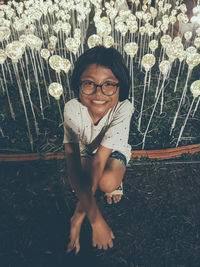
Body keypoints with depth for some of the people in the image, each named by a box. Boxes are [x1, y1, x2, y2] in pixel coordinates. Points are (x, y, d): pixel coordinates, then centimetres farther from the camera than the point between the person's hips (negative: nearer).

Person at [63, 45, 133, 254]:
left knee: (107, 182, -32)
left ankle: (116, 181, 3)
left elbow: (101, 156, -35)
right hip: (86, 150, 3)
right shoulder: (72, 108, -30)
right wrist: (95, 219, -40)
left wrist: (78, 216, -34)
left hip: (114, 152, -2)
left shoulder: (123, 108, -34)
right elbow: (72, 156, -34)